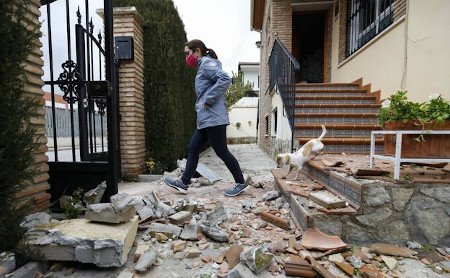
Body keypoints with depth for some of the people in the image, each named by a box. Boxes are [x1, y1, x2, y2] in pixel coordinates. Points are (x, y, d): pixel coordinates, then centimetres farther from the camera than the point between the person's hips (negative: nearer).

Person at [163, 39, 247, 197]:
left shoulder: (207, 63, -6)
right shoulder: (202, 67, 23)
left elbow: (225, 79, -23)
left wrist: (208, 100, -20)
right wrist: (201, 104, 13)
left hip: (213, 118, -10)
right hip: (205, 119, 10)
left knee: (221, 151, -4)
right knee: (193, 149, 10)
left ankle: (241, 183, 11)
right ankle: (184, 183, 20)